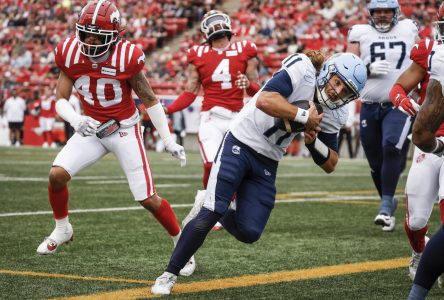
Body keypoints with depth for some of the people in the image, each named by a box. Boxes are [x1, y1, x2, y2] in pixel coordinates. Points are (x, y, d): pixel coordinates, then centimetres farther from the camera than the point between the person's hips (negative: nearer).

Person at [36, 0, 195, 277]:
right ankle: (62, 230, 12)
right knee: (57, 175, -15)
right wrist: (76, 120, -27)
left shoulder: (127, 57, -21)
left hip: (125, 130, -3)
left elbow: (150, 101, -9)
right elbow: (61, 100, -5)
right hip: (91, 129, 3)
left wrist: (169, 141, -9)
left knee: (148, 199, -6)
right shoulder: (70, 54, -12)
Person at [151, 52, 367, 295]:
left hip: (267, 165, 6)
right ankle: (169, 274, 0)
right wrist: (305, 116, -29)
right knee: (209, 214, -15)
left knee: (249, 232, -5)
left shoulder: (333, 115, 0)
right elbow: (264, 101, -33)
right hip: (240, 145, -6)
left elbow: (330, 165, 6)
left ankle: (214, 210, 28)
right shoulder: (303, 69, -18)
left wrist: (314, 141, -12)